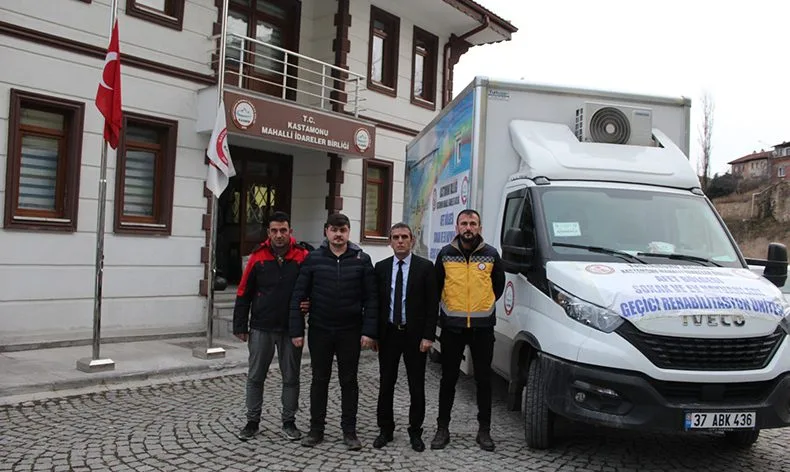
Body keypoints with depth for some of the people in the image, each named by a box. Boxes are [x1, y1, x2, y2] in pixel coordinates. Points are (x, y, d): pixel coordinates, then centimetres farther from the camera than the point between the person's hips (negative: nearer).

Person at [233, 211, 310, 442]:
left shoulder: (303, 256, -6)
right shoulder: (258, 257, -3)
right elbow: (244, 294, 1)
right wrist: (240, 326, 0)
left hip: (291, 328, 0)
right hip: (261, 328, 1)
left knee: (291, 377, 10)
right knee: (255, 377, 10)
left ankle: (289, 422, 24)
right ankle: (252, 422, 24)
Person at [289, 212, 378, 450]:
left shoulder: (361, 260, -1)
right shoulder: (313, 259, -1)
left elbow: (371, 299, -2)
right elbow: (298, 296, 0)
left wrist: (369, 331, -9)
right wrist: (297, 330, -6)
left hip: (351, 332, 0)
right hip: (319, 330, 1)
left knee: (349, 380, 9)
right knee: (319, 379, 11)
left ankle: (349, 430, 21)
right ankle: (316, 428, 25)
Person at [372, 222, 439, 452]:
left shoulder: (425, 267, -4)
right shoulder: (381, 267, 4)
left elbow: (432, 304, -5)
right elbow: (375, 302, 6)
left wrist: (428, 336, -10)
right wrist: (374, 333, 1)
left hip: (415, 335, -2)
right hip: (388, 334, 2)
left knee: (417, 387, 8)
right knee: (386, 384, 11)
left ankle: (415, 432, 23)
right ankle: (385, 429, 25)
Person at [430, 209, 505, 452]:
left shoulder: (491, 254, 1)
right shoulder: (445, 254, 1)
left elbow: (499, 285, 12)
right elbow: (436, 286, 10)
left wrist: (483, 305, 11)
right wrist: (451, 307, 10)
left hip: (482, 326, 0)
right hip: (452, 326, 0)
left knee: (483, 379, 7)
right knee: (448, 378, 7)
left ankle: (484, 430, 20)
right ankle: (443, 428, 18)